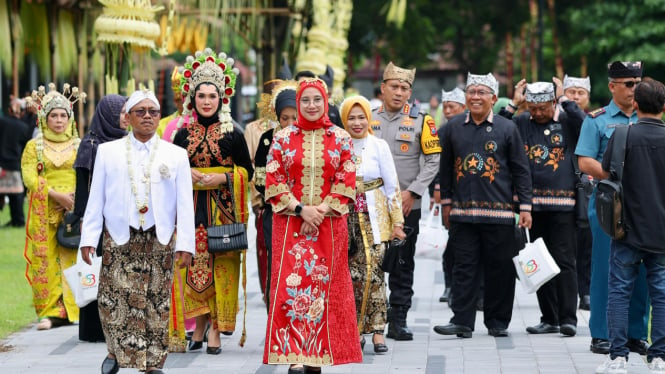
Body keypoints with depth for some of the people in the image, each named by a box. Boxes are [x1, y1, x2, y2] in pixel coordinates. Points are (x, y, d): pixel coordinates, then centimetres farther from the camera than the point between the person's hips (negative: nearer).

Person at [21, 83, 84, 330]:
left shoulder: (80, 146, 11)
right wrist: (57, 196, -14)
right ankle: (52, 312, -2)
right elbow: (30, 178, -3)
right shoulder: (34, 147, 9)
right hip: (44, 214, 0)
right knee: (46, 261, -5)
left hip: (75, 211, 0)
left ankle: (71, 308, 0)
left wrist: (79, 197, -13)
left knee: (73, 259, -4)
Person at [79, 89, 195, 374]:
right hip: (119, 238, 0)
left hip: (160, 240, 0)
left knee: (157, 303, -1)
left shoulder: (176, 155, 9)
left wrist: (185, 244, -3)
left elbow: (184, 204, 4)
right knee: (114, 300, -4)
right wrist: (89, 238, 0)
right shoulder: (107, 151, 10)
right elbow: (95, 199, 7)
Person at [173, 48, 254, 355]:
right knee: (194, 264, 0)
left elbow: (247, 171, 3)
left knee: (220, 266, -5)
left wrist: (222, 177, -12)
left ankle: (215, 329, -1)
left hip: (222, 209, -2)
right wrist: (186, 174, -6)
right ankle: (200, 325, 10)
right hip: (192, 207, 2)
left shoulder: (233, 134, 2)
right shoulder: (183, 134, 9)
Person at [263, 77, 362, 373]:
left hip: (330, 225, 1)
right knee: (293, 285, -8)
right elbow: (274, 182, 0)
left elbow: (346, 182, 1)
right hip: (290, 224, -1)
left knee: (324, 285, 0)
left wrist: (322, 211, -10)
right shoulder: (283, 138, 5)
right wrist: (301, 210, -11)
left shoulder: (341, 138, 6)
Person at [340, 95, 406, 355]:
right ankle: (356, 329, 7)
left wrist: (397, 223, 0)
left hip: (374, 219, -2)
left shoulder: (379, 146, 1)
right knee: (351, 274, -2)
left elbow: (392, 186, 2)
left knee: (373, 273, -9)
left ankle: (377, 331, -5)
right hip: (345, 219, 2)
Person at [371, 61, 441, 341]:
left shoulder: (421, 121, 1)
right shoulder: (368, 119, 7)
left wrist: (412, 192, -9)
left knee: (403, 266, 2)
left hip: (407, 206, -1)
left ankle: (398, 321, 8)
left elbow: (434, 160, -1)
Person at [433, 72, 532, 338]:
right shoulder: (453, 128, 9)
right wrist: (446, 202, 14)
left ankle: (498, 322, 12)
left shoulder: (507, 129, 4)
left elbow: (521, 170, 5)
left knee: (500, 267, 3)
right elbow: (446, 168, 16)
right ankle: (462, 321, 3)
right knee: (464, 267, 0)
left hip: (499, 212, -1)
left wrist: (525, 206, 0)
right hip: (463, 211, 1)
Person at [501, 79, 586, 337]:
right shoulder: (522, 123, 7)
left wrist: (563, 98, -14)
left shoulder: (566, 122, -1)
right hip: (534, 202, 4)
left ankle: (568, 318, -2)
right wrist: (513, 104, -5)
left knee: (564, 261, -6)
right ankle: (549, 318, 17)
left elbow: (585, 124, -21)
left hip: (562, 202, -4)